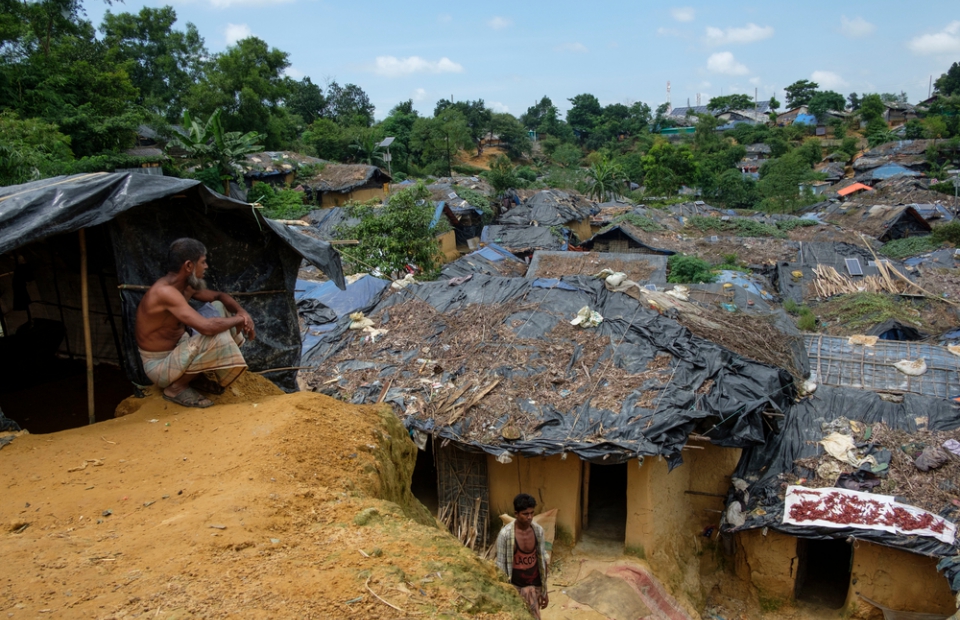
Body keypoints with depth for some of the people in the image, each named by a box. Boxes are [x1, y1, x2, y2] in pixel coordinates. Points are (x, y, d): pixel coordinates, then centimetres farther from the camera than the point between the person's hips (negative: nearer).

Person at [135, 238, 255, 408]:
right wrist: (239, 319, -21)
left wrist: (242, 312, -6)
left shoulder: (185, 286, 0)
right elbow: (206, 327, -38)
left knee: (218, 307, 4)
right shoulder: (165, 292, -30)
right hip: (160, 365, -10)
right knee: (217, 337, -31)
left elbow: (219, 296, 15)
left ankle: (197, 375, 9)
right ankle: (176, 387, -8)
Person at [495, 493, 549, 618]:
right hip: (515, 586, -3)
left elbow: (542, 560, 3)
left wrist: (545, 590, 7)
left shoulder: (538, 530, -6)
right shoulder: (505, 533, -19)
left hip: (534, 585, 3)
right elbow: (501, 565, -12)